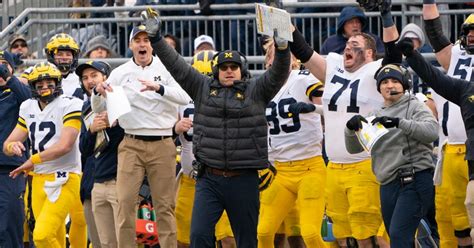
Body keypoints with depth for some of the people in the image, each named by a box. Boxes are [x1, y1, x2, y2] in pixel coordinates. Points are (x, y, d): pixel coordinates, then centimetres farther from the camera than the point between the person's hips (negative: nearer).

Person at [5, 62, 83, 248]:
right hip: (39, 181, 6)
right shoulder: (28, 108, 12)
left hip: (63, 180, -6)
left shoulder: (69, 105, -8)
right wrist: (12, 146, -13)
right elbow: (7, 145, 12)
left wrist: (33, 161, -9)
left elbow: (65, 145, -17)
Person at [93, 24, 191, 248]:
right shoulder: (120, 73, 8)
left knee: (164, 204, 2)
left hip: (162, 144, -1)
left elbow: (185, 97, -13)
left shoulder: (167, 69, 3)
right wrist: (99, 93, -15)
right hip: (131, 144, 1)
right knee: (125, 201, -7)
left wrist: (158, 88, -30)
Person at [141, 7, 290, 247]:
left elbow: (278, 74, -9)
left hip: (244, 181, -1)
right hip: (209, 179, 1)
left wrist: (282, 47, -28)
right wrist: (155, 38, 0)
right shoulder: (204, 88, 10)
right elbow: (176, 65, 8)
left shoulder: (256, 91, 5)